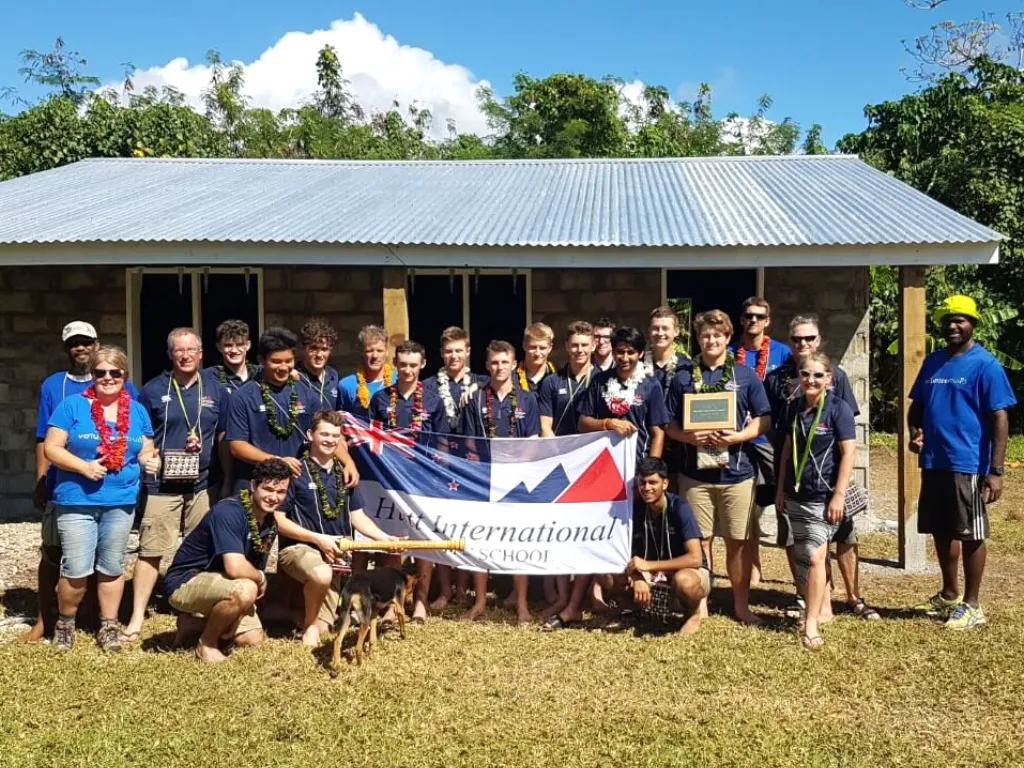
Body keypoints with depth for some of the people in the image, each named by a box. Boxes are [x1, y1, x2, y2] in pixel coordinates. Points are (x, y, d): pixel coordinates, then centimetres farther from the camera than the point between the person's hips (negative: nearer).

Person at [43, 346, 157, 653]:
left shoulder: (137, 411, 9)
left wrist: (150, 461, -11)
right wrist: (84, 466, -20)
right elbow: (51, 448, -6)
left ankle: (108, 626, 24)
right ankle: (65, 623, 19)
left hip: (121, 502, 3)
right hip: (77, 501, -3)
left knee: (112, 567, 12)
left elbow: (146, 452, 13)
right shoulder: (72, 405, -4)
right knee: (76, 569, -4)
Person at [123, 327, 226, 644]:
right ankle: (137, 618, 3)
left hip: (203, 484, 2)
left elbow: (224, 435, 11)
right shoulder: (153, 390, 2)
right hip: (162, 484, -2)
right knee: (150, 551, -3)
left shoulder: (215, 389, 7)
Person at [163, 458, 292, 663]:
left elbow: (255, 569, 6)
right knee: (244, 590, -33)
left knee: (252, 639, 4)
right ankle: (207, 643, -8)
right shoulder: (229, 511, -26)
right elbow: (236, 568, -36)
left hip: (217, 584, 9)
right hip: (186, 583, -9)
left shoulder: (270, 525, 1)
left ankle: (194, 623, 22)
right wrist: (261, 578, -16)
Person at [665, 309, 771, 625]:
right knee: (699, 540, 5)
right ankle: (699, 603, 17)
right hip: (695, 473, 0)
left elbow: (763, 420, 4)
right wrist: (688, 437, -13)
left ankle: (741, 605, 19)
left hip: (736, 472, 0)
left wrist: (737, 436, -14)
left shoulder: (746, 375, 6)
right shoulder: (683, 377, 7)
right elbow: (670, 425, 8)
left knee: (738, 541, 6)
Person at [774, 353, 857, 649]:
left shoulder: (838, 408, -10)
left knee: (815, 556, -12)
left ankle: (811, 623, -8)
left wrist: (839, 495, -15)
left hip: (824, 496, -6)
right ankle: (824, 608, 29)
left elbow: (849, 452, -12)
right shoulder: (795, 407, 7)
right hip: (796, 494, 6)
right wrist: (781, 488, 13)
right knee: (804, 557, 13)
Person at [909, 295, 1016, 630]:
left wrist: (995, 471, -16)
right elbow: (917, 405, 20)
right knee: (941, 531, 16)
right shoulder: (933, 361, 11)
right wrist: (915, 430, -3)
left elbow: (999, 419, -11)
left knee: (970, 535, 2)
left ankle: (971, 605, 13)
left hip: (968, 465, -6)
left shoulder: (985, 364, -8)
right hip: (933, 462, 7)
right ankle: (949, 595, 32)